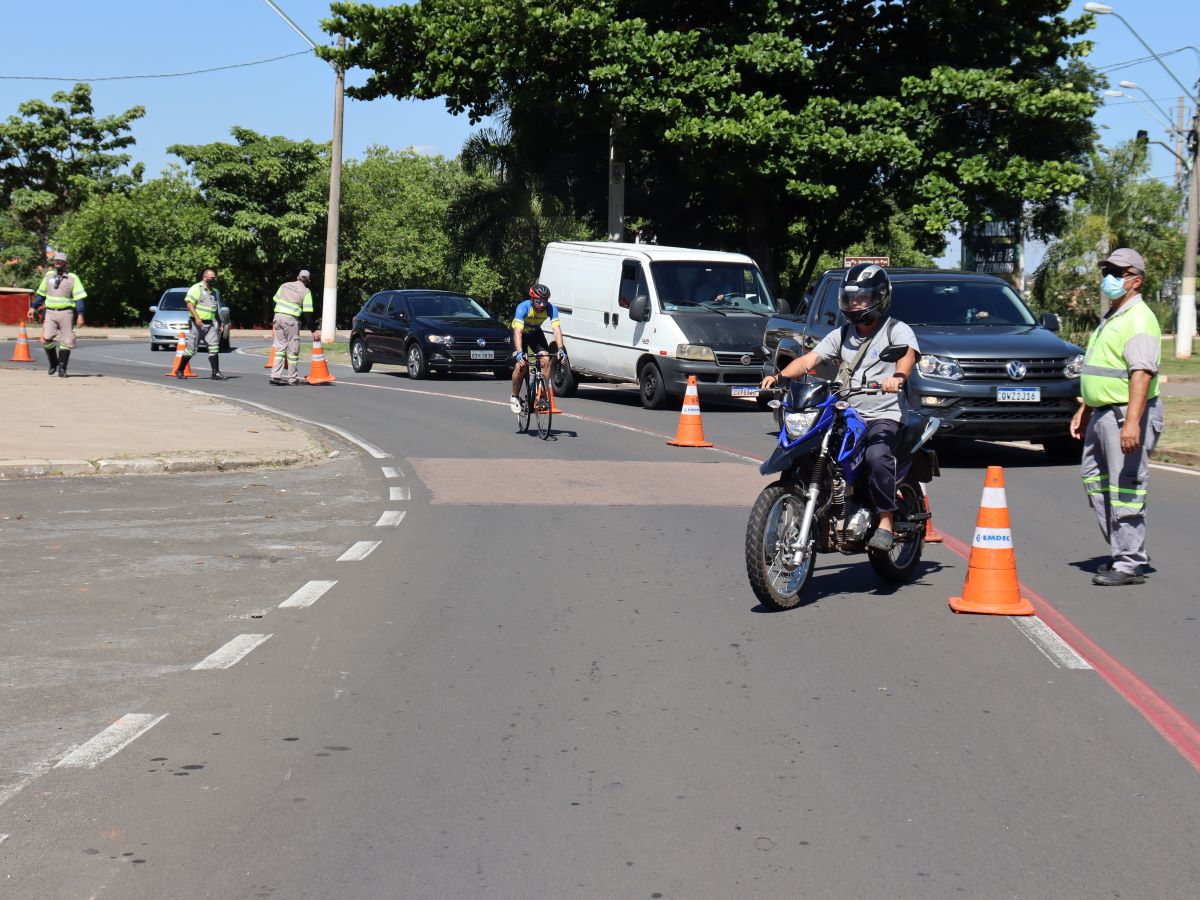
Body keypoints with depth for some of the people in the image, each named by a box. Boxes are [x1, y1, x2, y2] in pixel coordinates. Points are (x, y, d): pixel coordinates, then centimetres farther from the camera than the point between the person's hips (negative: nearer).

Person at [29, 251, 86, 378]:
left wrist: (80, 315, -13)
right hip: (50, 312, 2)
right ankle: (53, 364, 10)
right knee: (46, 339, -11)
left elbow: (79, 298, -5)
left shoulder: (72, 278, -1)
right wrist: (33, 307, 13)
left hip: (66, 313, -2)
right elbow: (41, 294, 19)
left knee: (66, 341, -1)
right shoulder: (48, 276, 10)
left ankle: (61, 368, 9)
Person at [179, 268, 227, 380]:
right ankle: (180, 370, 15)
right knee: (191, 349, 0)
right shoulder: (196, 288, -5)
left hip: (211, 324, 6)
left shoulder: (215, 292, 18)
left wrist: (219, 323, 17)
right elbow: (189, 303, -14)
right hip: (197, 324, -6)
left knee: (214, 348, -5)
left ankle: (216, 373, -6)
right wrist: (196, 317, -23)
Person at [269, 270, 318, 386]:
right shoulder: (306, 292, 0)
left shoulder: (284, 285, 15)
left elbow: (275, 301, 17)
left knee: (280, 347, 10)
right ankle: (293, 379, 7)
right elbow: (307, 313, -4)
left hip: (278, 317, 5)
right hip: (291, 320, -5)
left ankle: (275, 376, 3)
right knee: (293, 349, 3)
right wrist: (313, 330, -1)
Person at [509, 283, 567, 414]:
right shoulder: (523, 308, -36)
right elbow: (518, 332, -43)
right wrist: (520, 353, -55)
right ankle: (514, 398, 0)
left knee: (546, 360, -19)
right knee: (520, 365, -19)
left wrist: (561, 350, -47)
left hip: (536, 333, 3)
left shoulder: (551, 309, -27)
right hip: (521, 333, -3)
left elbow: (557, 329, -33)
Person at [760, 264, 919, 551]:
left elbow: (908, 354, -19)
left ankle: (886, 522, -24)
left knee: (876, 456, -34)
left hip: (883, 417, -6)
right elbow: (809, 359, 8)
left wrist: (897, 376, -43)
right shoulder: (841, 335, 20)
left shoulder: (896, 329, 2)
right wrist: (781, 376, -12)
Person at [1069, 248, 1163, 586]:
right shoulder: (1111, 318, 19)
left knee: (1125, 489, -9)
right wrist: (1083, 410, 26)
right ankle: (1122, 552, 22)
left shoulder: (1139, 319, -14)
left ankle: (1130, 564, -5)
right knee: (1095, 479, 15)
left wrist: (1132, 422, -33)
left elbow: (1142, 373, -25)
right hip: (1102, 413, 11)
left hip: (1127, 415, -11)